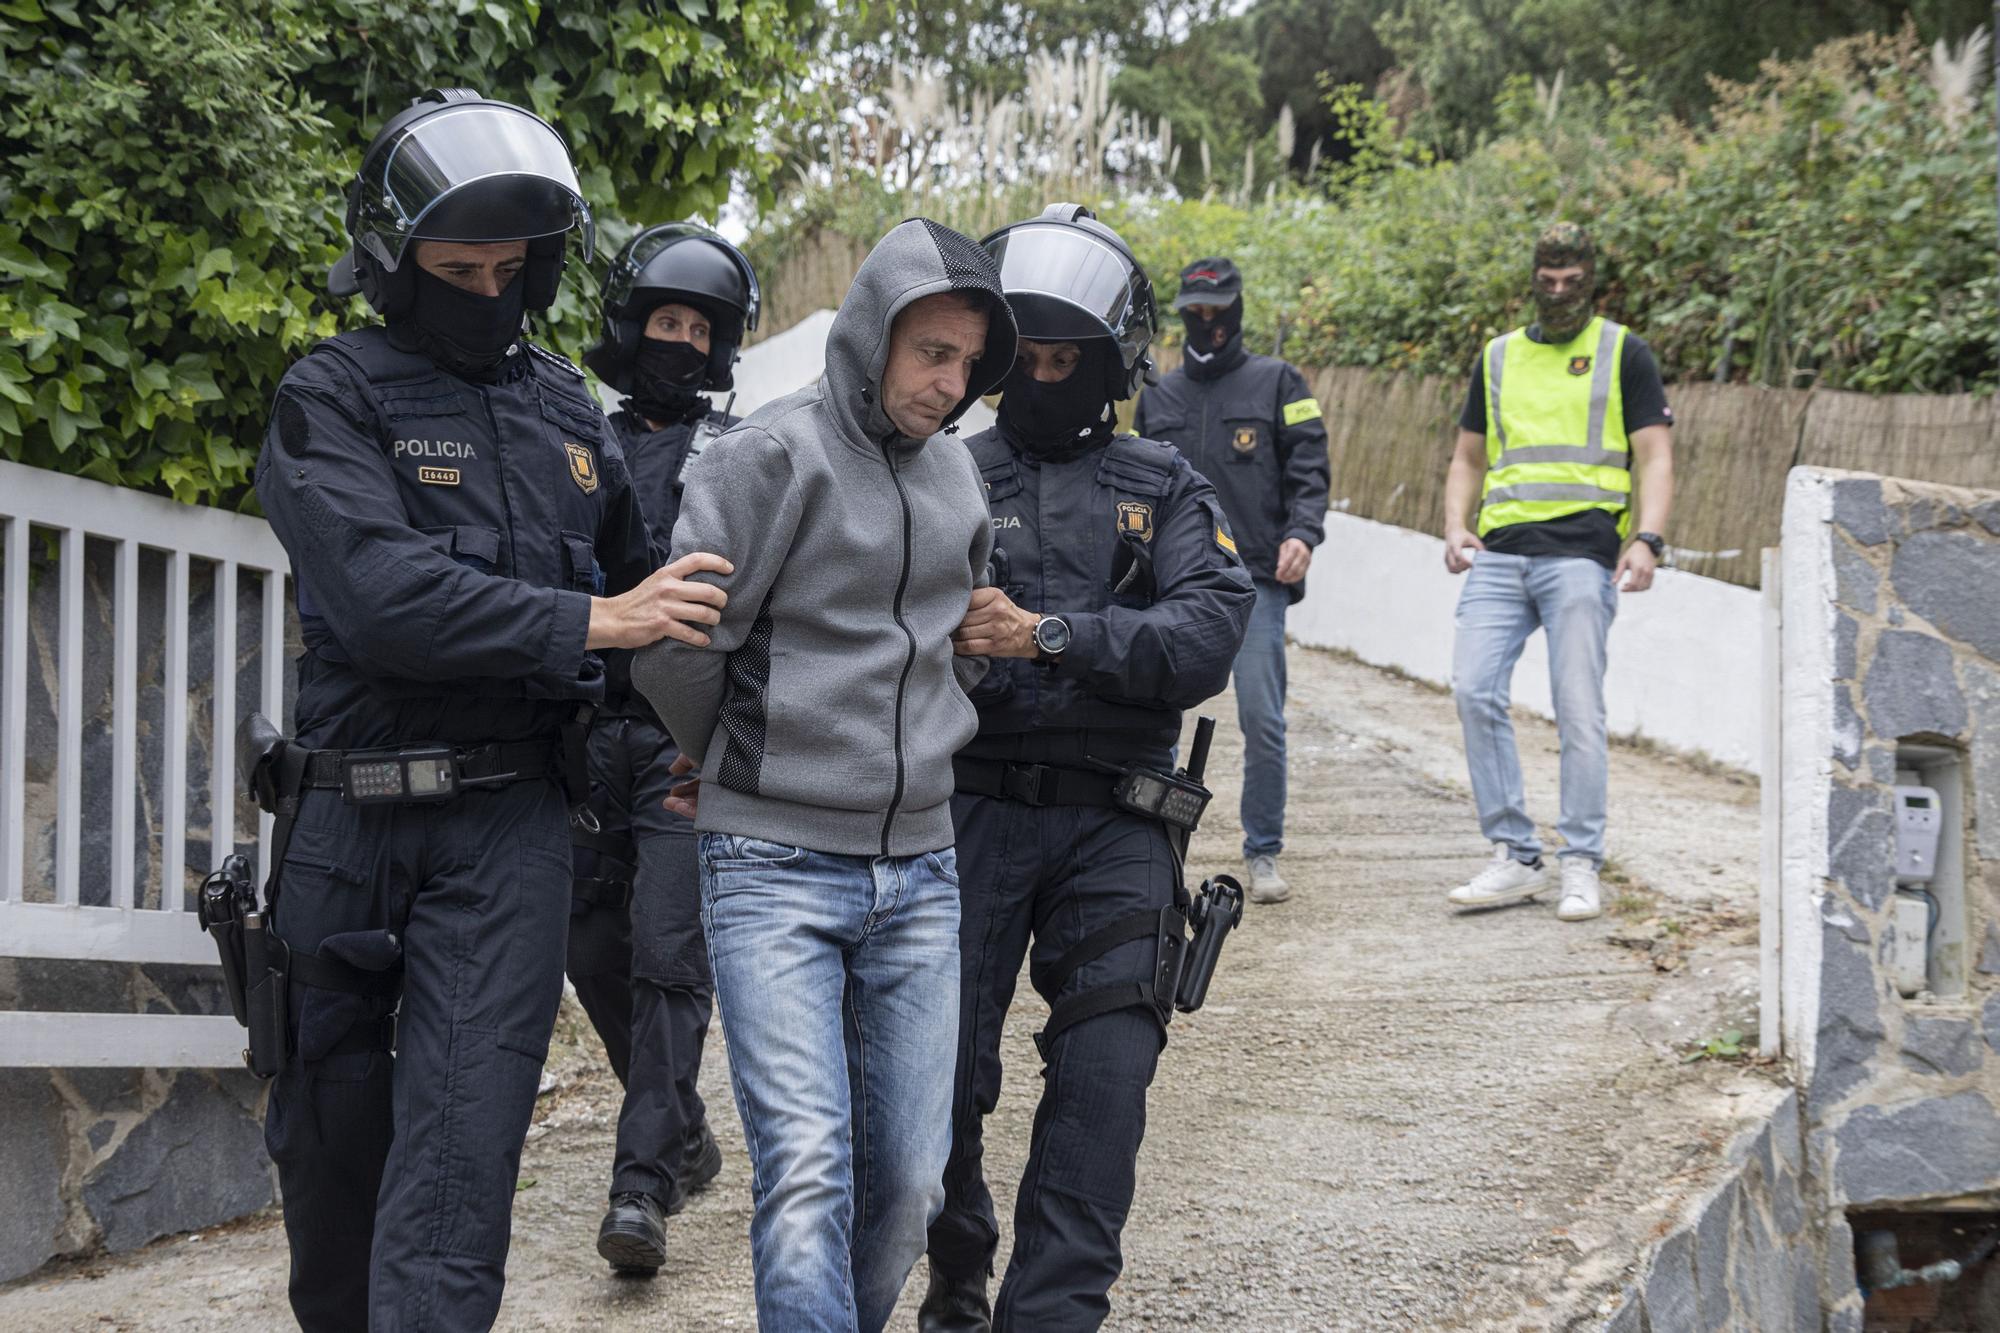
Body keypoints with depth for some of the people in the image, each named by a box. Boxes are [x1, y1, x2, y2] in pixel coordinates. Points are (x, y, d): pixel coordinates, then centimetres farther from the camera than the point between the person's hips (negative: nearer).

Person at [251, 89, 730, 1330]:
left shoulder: (565, 407, 11)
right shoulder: (334, 399, -4)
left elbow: (635, 580, 25)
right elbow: (384, 598, -19)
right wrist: (587, 623, -21)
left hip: (508, 820, 2)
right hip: (353, 817, -2)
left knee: (461, 1146, -8)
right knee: (332, 1128, 12)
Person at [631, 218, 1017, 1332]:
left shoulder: (957, 474, 12)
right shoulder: (775, 456, -9)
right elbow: (675, 647, -10)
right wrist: (734, 767, 5)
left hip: (919, 869, 6)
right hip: (777, 868, -6)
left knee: (909, 1180, 6)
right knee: (808, 1175, -14)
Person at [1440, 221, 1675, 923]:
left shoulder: (1624, 353, 9)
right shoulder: (1499, 357, 20)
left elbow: (1654, 457, 3)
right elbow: (1468, 457, 24)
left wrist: (1647, 539, -13)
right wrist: (1455, 528, 5)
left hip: (1581, 554, -4)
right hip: (1501, 553, 4)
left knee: (1578, 709, -6)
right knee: (1474, 689, -9)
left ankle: (1581, 867, 3)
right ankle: (1514, 857, 0)